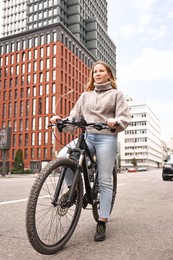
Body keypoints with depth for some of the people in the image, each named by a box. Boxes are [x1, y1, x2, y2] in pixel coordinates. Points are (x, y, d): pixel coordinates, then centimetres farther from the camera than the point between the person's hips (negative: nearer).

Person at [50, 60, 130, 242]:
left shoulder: (116, 94, 9)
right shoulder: (86, 95, 19)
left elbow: (125, 118, -3)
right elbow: (75, 116, 12)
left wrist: (115, 122, -25)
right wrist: (61, 120, -8)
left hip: (106, 138, -3)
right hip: (87, 136, 3)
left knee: (105, 182, -3)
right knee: (63, 156, -24)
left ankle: (102, 223, 7)